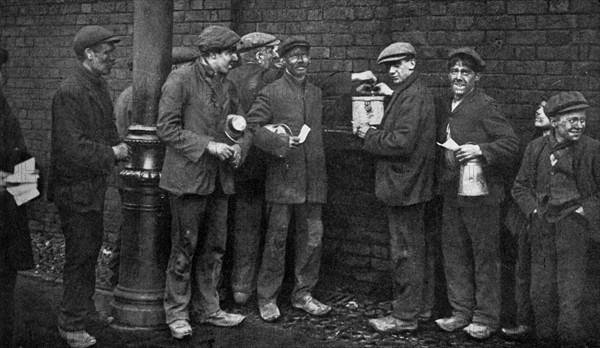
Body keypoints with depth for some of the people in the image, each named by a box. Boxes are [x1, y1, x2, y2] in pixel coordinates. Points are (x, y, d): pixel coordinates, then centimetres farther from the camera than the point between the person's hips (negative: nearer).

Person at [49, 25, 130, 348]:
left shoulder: (100, 86, 9)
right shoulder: (69, 92, -21)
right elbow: (72, 147, -25)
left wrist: (118, 148, 2)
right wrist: (110, 154, -17)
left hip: (94, 186, 9)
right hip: (75, 188, -9)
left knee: (91, 250, 19)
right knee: (79, 255, -1)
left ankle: (85, 309, 34)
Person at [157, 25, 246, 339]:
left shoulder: (227, 86, 13)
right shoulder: (180, 80, -8)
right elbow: (167, 128, -13)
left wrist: (236, 148, 1)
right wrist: (208, 145, -17)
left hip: (219, 179, 7)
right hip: (188, 177, -7)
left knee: (214, 248, 12)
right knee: (184, 248, 0)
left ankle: (209, 309, 24)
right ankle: (177, 313, 12)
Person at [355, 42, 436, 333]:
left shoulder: (413, 96, -18)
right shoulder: (414, 92, 14)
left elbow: (402, 142, -25)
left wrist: (370, 135, -13)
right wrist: (390, 96, 11)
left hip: (404, 185, -11)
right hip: (412, 184, 11)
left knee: (405, 251, -4)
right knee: (417, 247, 18)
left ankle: (405, 316, 4)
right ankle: (422, 305, 29)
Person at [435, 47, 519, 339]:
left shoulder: (485, 106, -10)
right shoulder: (444, 106, 12)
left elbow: (510, 144, -13)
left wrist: (480, 150, -24)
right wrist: (441, 178, 7)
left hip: (480, 194, -7)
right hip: (451, 194, 7)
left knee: (485, 255, 2)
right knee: (453, 252, 13)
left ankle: (486, 318, 13)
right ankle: (461, 312, 26)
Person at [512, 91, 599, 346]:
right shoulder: (535, 148, 7)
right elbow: (520, 187, 15)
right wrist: (533, 209, 2)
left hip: (575, 227, -3)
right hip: (542, 229, 4)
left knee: (571, 294, -6)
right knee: (541, 293, 7)